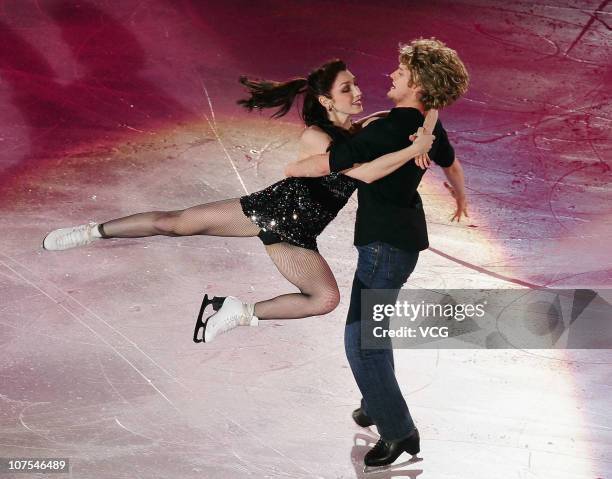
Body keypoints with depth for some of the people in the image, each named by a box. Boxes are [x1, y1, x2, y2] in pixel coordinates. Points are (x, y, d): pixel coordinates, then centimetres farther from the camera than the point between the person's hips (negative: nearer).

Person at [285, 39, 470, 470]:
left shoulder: (388, 128, -22)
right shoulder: (429, 125, 6)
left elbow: (326, 164, -21)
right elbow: (452, 164, 27)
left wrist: (290, 169, 0)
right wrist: (460, 195, 49)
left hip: (386, 241, -10)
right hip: (404, 233, 10)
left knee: (361, 337, -6)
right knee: (371, 325, 21)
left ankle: (399, 431, -1)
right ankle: (378, 405, 33)